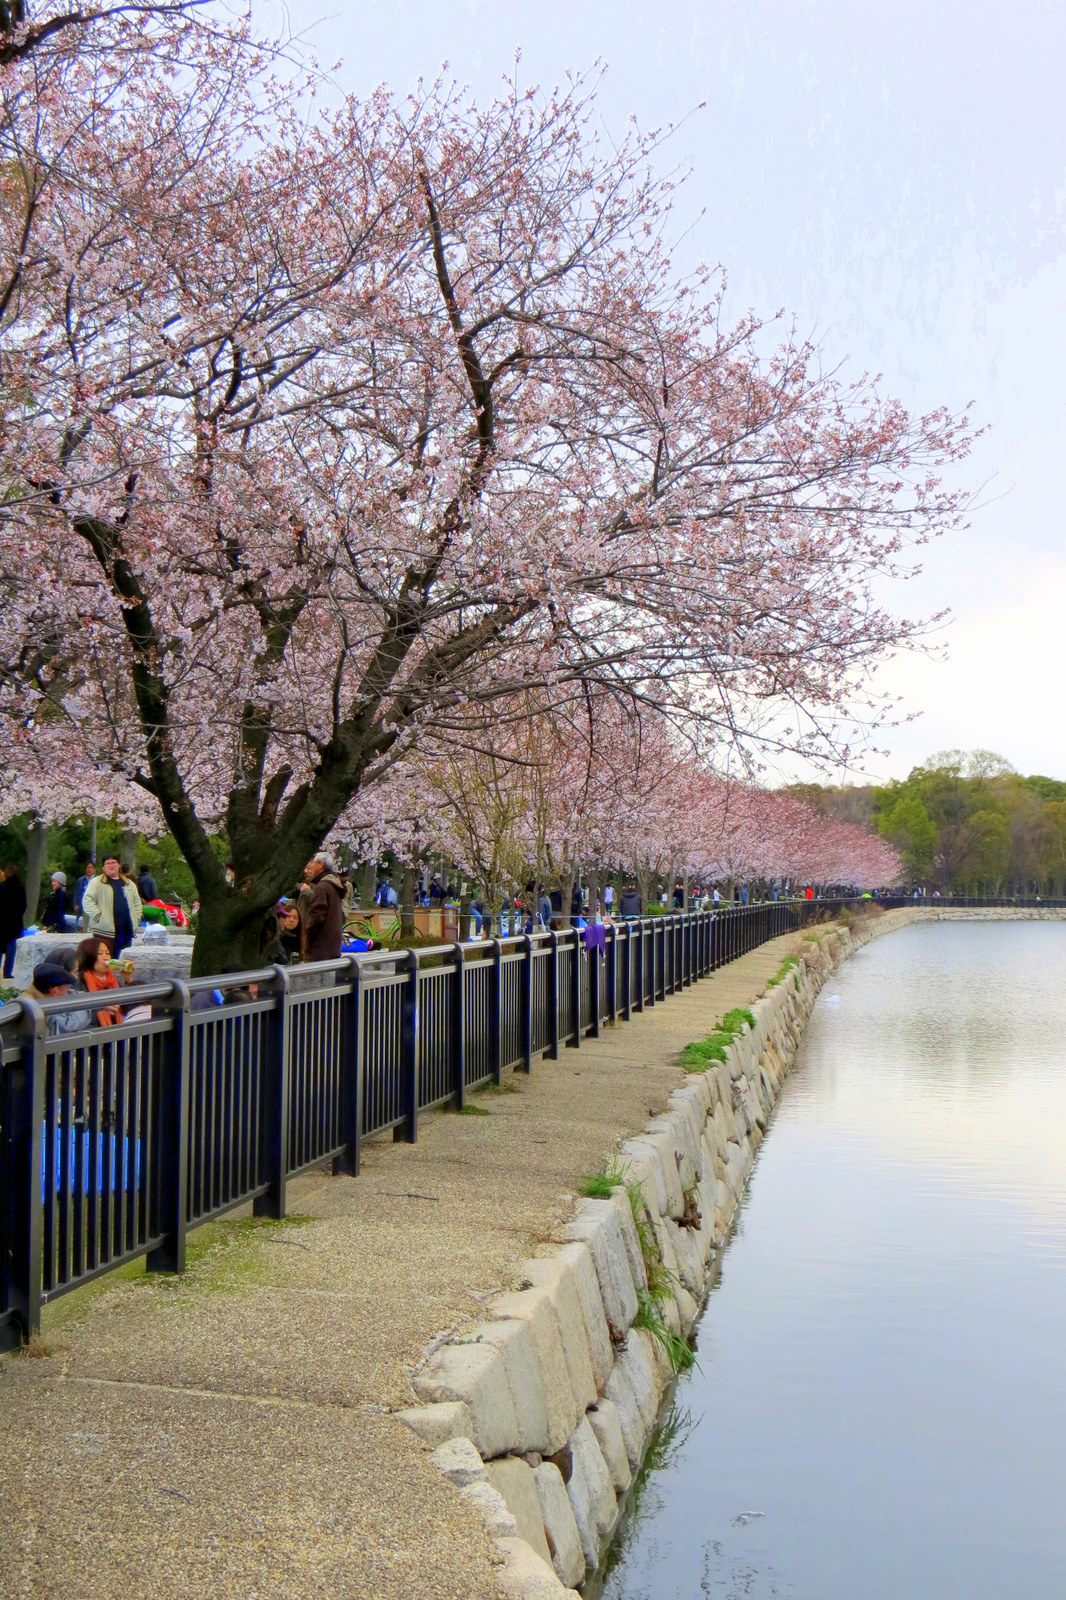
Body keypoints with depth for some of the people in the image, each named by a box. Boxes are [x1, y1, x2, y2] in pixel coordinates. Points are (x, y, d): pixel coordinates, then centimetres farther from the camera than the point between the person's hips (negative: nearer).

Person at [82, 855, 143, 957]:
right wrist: (98, 916, -15)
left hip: (126, 929, 5)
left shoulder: (129, 884, 18)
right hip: (105, 930, -5)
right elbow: (87, 901, -6)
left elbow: (137, 901, 25)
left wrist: (137, 917, 12)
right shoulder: (96, 883, 1)